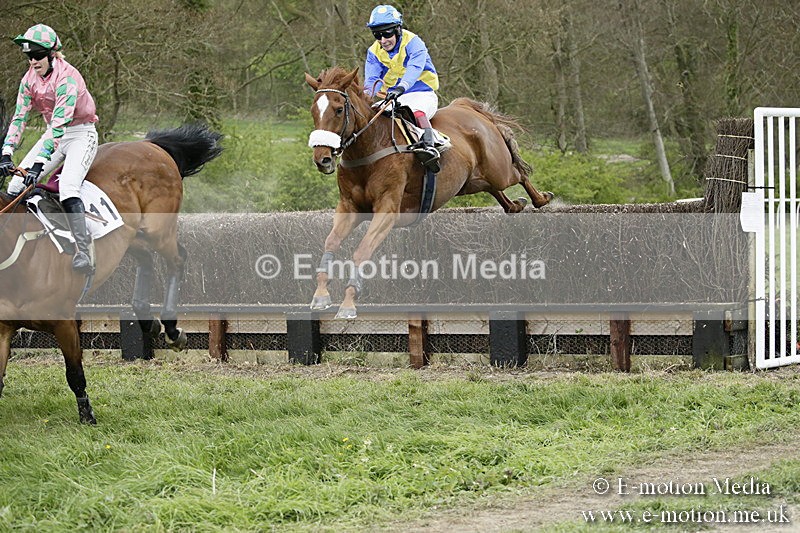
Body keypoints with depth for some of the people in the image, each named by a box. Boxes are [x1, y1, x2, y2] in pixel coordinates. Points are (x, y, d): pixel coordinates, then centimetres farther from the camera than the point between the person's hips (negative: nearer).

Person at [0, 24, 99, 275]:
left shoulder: (67, 77, -25)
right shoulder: (30, 79, -2)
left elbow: (60, 121, -32)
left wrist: (40, 162, -39)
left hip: (81, 134, -7)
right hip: (53, 136, 7)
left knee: (68, 186, -30)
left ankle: (83, 253, -33)